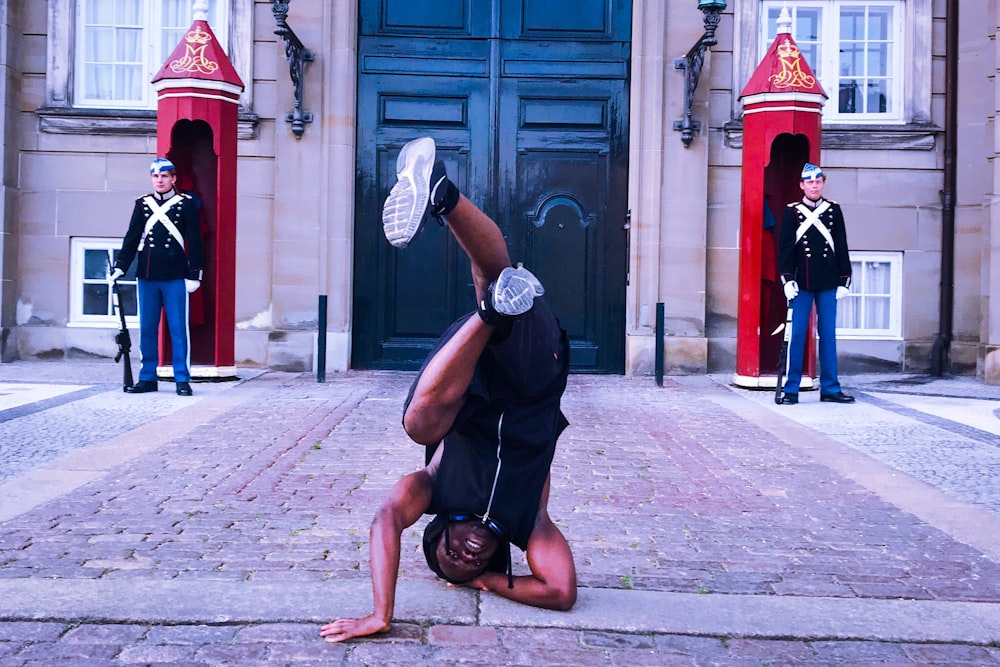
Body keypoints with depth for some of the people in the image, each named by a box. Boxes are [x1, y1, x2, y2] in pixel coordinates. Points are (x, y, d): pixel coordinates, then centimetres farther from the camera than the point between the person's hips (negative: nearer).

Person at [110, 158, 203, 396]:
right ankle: (147, 378, 15)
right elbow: (131, 238, 11)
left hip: (176, 277, -3)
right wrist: (120, 267, 4)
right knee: (147, 329, 7)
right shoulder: (142, 204, 11)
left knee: (178, 329, -1)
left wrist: (194, 274, -5)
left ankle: (182, 379, 5)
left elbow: (194, 241, 1)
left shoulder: (186, 204, 3)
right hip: (147, 277, 3)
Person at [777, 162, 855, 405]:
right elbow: (785, 247, -1)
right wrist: (787, 279, -10)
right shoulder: (792, 212, 3)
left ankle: (830, 388, 12)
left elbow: (842, 247, 10)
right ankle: (791, 389, 3)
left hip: (828, 284, 2)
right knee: (797, 334, -2)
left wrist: (844, 280, 5)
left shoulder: (834, 210, 9)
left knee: (828, 335, 6)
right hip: (801, 284, -2)